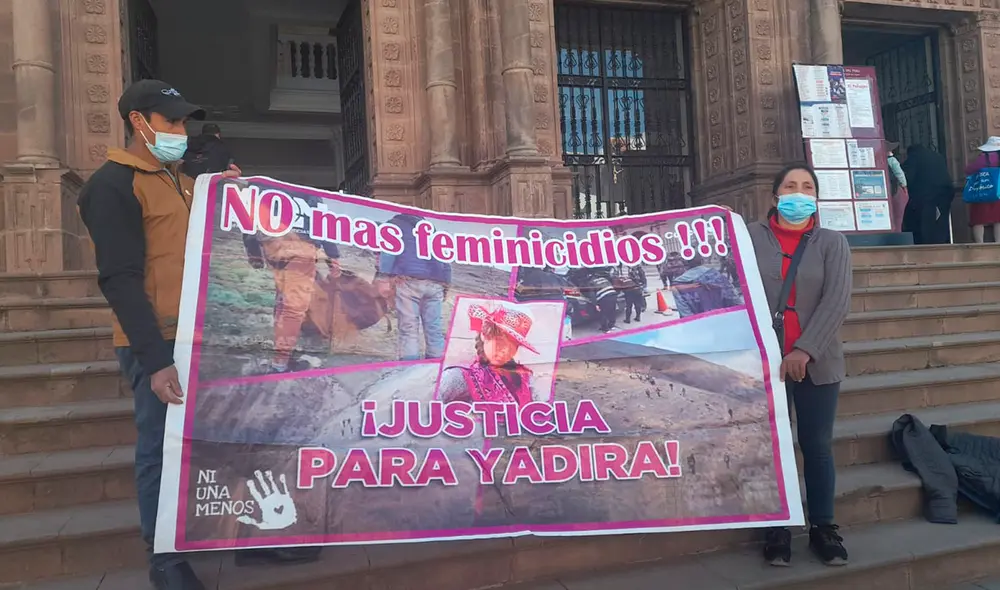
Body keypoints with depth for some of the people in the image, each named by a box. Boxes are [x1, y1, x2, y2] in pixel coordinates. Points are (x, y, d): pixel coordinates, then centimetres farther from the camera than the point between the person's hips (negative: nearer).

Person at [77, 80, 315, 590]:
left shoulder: (184, 183, 18)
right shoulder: (113, 184, -7)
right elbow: (120, 279, -16)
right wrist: (155, 359, -22)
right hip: (157, 344, -8)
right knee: (162, 449, 1)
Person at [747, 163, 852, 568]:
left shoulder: (833, 242, 4)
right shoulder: (751, 237, 0)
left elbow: (837, 301, -7)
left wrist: (805, 350, -17)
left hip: (817, 363, 1)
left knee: (817, 446, 10)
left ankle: (823, 527, 24)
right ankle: (776, 529, 18)